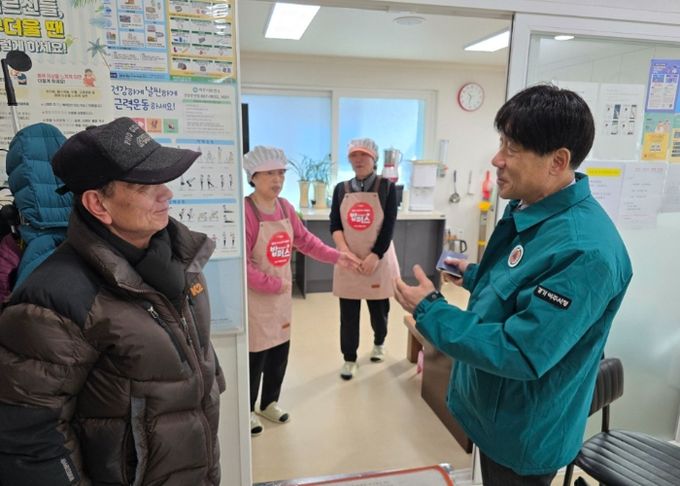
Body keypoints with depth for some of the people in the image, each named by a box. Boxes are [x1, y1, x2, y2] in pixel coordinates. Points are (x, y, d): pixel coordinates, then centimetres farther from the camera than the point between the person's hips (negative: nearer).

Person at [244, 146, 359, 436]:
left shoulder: (285, 207, 2)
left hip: (282, 295, 7)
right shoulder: (245, 211, -22)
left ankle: (269, 403, 40)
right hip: (256, 298, -7)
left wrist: (336, 257, 5)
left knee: (280, 350, 18)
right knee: (256, 354, 7)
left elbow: (305, 240, 11)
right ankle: (247, 411, 30)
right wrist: (273, 284, -18)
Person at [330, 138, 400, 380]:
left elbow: (389, 226, -9)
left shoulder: (387, 187, -3)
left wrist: (375, 256, -17)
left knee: (379, 308, 13)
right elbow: (334, 225, -1)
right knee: (348, 313, 6)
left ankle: (379, 343, 41)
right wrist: (344, 251, -16)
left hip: (378, 260, -1)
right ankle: (349, 359, 21)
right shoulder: (341, 189, 6)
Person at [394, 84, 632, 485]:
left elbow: (521, 354, -33)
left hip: (525, 433, -8)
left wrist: (429, 310, -27)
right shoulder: (531, 209, -2)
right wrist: (475, 276, 10)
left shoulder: (584, 249, -34)